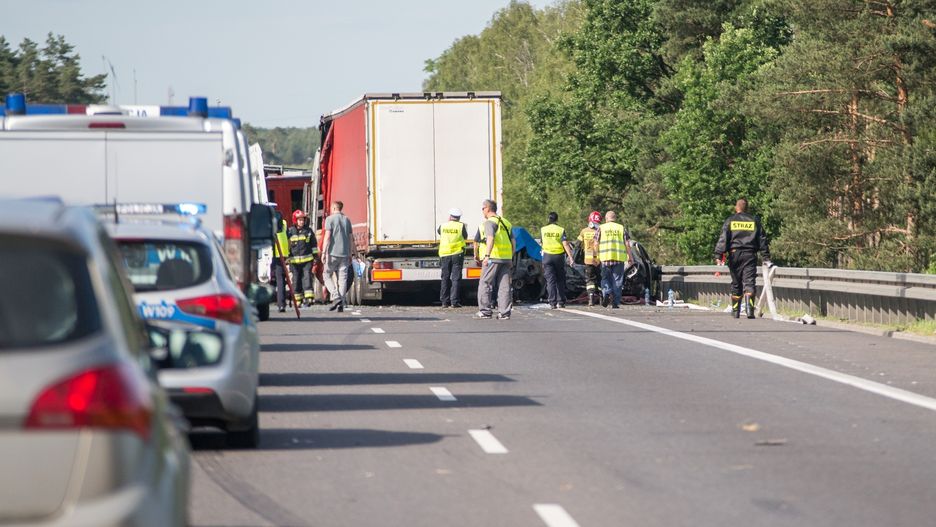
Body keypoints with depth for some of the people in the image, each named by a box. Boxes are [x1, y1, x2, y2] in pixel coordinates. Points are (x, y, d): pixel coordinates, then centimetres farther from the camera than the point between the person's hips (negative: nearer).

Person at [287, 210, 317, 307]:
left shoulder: (308, 231, 7)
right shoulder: (290, 232, 3)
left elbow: (314, 245, 14)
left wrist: (315, 257, 11)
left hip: (307, 259, 0)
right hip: (294, 261, 0)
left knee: (307, 277, -10)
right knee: (296, 280, 4)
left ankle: (309, 298, -13)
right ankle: (297, 300, 11)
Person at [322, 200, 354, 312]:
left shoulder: (330, 219, -3)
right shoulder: (347, 220, 13)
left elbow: (327, 237, -11)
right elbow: (350, 239, 15)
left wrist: (324, 252, -11)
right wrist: (350, 254, 19)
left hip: (333, 253, -5)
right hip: (344, 253, 5)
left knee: (327, 276, 5)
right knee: (343, 278, 3)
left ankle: (336, 297, -13)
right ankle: (341, 304, -2)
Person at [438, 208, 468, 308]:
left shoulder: (443, 226, 3)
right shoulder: (461, 226, -4)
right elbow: (465, 237, 11)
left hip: (444, 255, 2)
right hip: (457, 254, -2)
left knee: (445, 278, 10)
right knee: (456, 278, -1)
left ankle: (444, 301, 10)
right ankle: (454, 301, -6)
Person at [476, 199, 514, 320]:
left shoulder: (489, 222, -4)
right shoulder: (506, 223, 20)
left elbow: (490, 238, -21)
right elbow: (513, 242, 19)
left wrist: (487, 255, -28)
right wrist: (511, 258, 22)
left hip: (493, 258, -7)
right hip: (506, 258, 7)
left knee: (485, 284, 1)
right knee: (504, 286, 5)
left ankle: (485, 311, -2)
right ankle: (504, 312, 1)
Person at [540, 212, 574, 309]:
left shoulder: (543, 230, 3)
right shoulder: (561, 230, -4)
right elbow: (565, 244, -13)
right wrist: (570, 257, -16)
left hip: (547, 256, 1)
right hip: (559, 256, -1)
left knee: (550, 280, -2)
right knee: (560, 280, 11)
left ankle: (552, 302, -11)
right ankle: (561, 302, 11)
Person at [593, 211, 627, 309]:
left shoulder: (601, 228, 8)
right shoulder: (621, 228, 9)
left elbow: (596, 243, 2)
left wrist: (597, 256, 9)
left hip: (605, 257, -1)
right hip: (619, 258, 1)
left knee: (605, 278, 10)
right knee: (617, 281, 5)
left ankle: (607, 293, -17)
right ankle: (615, 302, 3)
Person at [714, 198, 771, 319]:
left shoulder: (730, 221, 6)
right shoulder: (754, 220, 10)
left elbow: (723, 239, -3)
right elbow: (762, 239, 11)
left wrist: (718, 255, -6)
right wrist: (766, 257, 15)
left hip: (734, 254, 0)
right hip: (750, 254, 0)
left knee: (736, 284, 11)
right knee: (749, 282, -5)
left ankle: (735, 311, 18)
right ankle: (749, 309, -25)